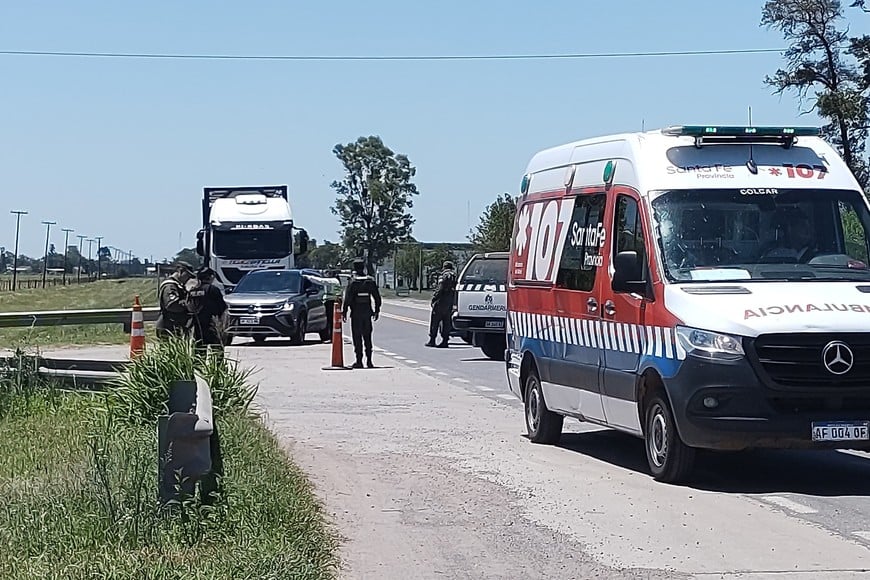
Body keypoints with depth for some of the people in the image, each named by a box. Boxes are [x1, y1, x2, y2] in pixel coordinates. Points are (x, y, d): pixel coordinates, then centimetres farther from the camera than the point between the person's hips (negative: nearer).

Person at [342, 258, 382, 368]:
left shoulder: (353, 282, -10)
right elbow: (377, 297, 7)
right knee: (367, 337, 11)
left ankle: (359, 361, -2)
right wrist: (377, 310, 16)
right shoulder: (371, 281, 3)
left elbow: (347, 299, -12)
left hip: (356, 314, -4)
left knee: (357, 337, 0)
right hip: (367, 312, 4)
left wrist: (344, 312, -6)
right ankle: (369, 361, 9)